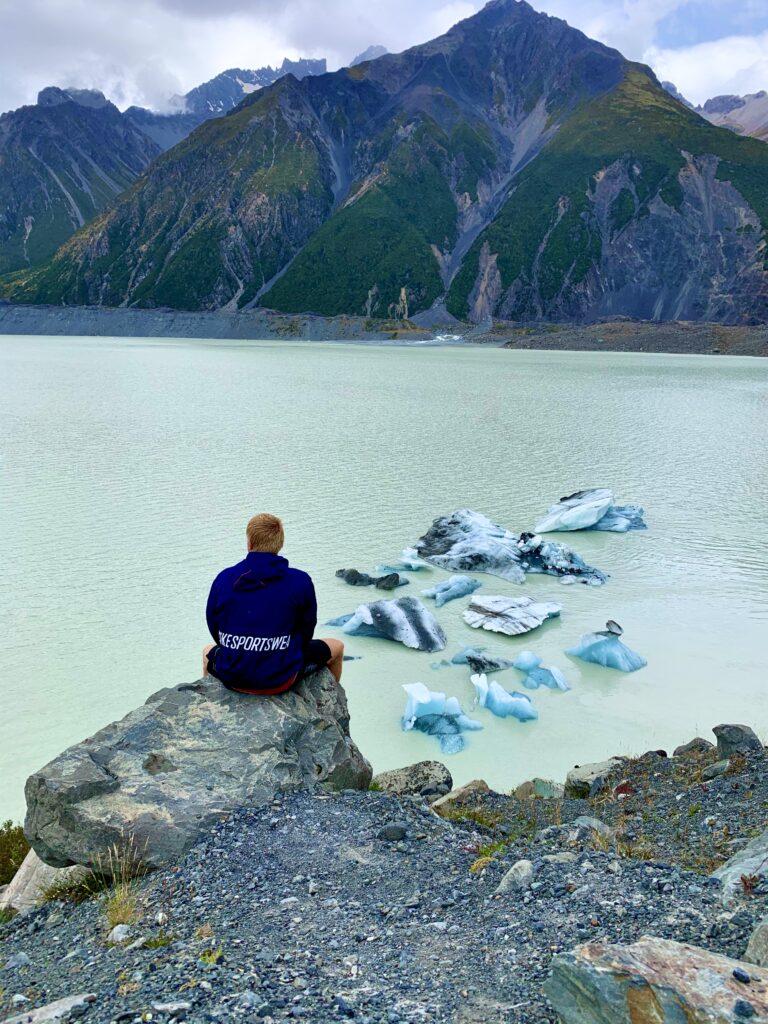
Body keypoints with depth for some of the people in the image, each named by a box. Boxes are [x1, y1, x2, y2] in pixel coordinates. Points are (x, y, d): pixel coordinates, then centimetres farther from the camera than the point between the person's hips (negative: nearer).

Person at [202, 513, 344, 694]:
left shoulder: (224, 578, -6)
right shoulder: (300, 581, -12)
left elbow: (213, 628, 3)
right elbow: (306, 631, -2)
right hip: (281, 680, -2)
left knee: (208, 652, 40)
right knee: (336, 647, 25)